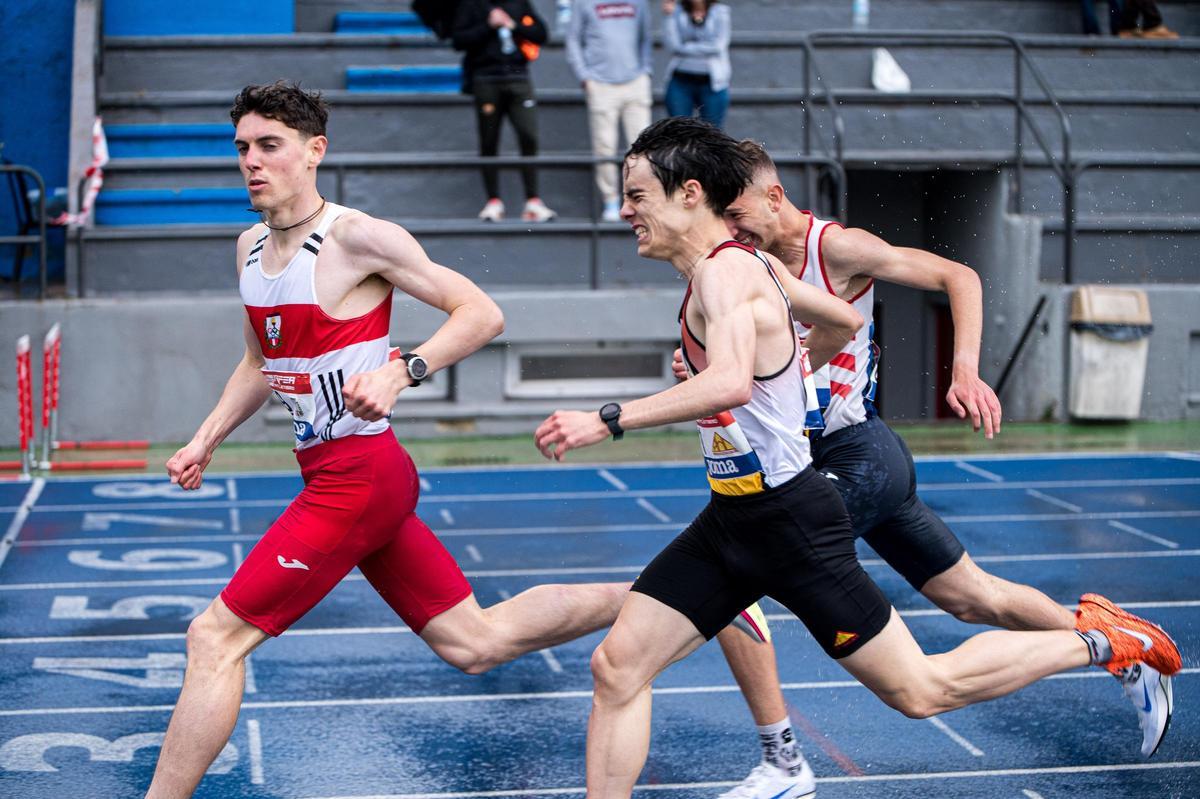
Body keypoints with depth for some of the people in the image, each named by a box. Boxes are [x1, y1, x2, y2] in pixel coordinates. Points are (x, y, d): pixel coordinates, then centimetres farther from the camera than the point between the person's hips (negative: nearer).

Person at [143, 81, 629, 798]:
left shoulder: (356, 237, -13)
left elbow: (482, 314, -14)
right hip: (332, 475, 9)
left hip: (358, 475, -9)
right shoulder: (250, 248, 12)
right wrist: (206, 440, 17)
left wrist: (401, 371, -27)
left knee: (216, 638, -9)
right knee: (476, 643, 13)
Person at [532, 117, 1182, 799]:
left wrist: (607, 421, -39)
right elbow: (845, 320, 24)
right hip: (733, 515, 10)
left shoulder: (724, 269, -19)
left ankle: (1095, 640, 19)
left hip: (787, 520, -9)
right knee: (617, 665, 1)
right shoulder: (747, 261, 9)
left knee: (920, 692, 3)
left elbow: (730, 384, -40)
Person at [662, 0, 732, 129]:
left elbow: (718, 45, -11)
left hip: (711, 84, -2)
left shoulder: (720, 12, 2)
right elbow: (671, 46, -5)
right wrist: (668, 15, -12)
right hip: (680, 83, 2)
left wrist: (685, 48, -5)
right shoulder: (678, 12, 7)